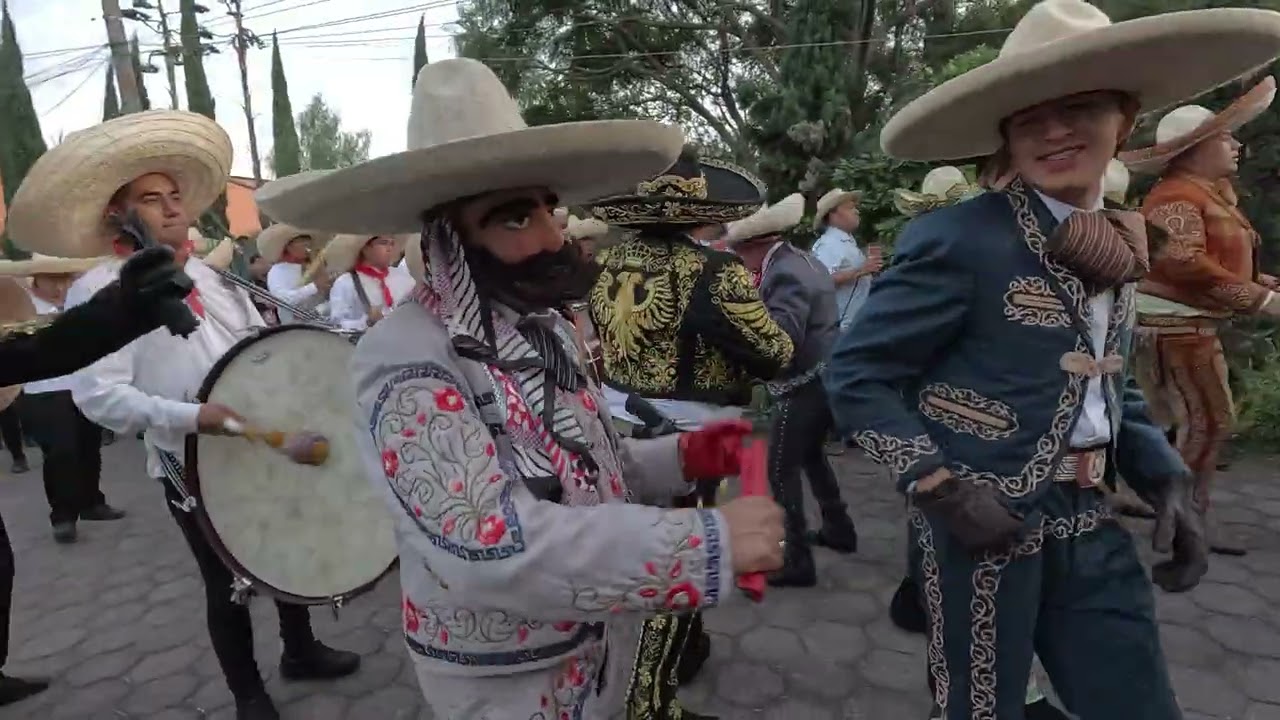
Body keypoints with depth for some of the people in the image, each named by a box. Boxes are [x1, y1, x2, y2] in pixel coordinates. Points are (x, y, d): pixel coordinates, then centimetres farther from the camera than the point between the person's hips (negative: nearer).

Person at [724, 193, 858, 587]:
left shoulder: (784, 274, -21)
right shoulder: (803, 260, 10)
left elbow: (780, 341, -32)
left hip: (804, 387, -10)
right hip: (823, 377, 10)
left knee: (782, 470, -1)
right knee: (811, 453, 25)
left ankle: (797, 560, 8)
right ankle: (838, 528, 39)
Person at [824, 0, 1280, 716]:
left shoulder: (1117, 244, 7)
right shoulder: (959, 239, -17)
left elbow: (1112, 384, 18)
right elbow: (855, 375, -14)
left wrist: (1168, 480, 4)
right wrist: (940, 487, -21)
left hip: (1086, 524, 7)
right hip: (984, 519, -7)